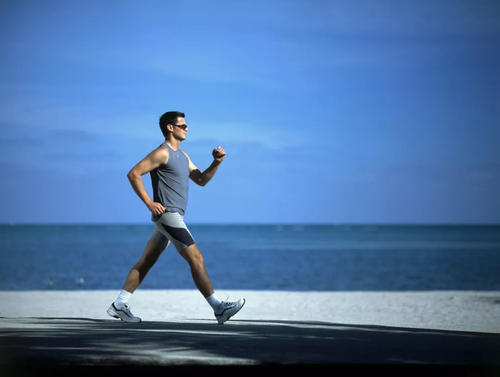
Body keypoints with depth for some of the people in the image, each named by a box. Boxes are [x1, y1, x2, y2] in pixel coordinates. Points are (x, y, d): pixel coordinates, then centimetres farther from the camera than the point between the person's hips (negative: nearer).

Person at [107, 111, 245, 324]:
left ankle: (119, 305, 14)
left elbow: (201, 180, 23)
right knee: (196, 259, -13)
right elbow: (133, 174, -14)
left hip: (173, 217, 10)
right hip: (167, 215, -10)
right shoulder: (162, 153, -10)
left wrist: (216, 163, 6)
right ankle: (218, 308, -14)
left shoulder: (182, 156, 19)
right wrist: (149, 203, -18)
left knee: (145, 263, 11)